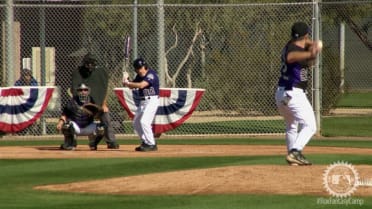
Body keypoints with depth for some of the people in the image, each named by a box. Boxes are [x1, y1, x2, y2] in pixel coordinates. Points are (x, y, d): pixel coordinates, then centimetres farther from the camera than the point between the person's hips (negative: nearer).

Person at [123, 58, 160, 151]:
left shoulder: (151, 74, -17)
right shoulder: (140, 76, 10)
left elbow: (141, 85, -28)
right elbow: (132, 86, 11)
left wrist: (128, 83, -22)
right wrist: (127, 81, -9)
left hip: (152, 100, -10)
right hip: (143, 101, 10)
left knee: (144, 121, -20)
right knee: (136, 123, 14)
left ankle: (151, 145, -14)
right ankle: (145, 142, 25)